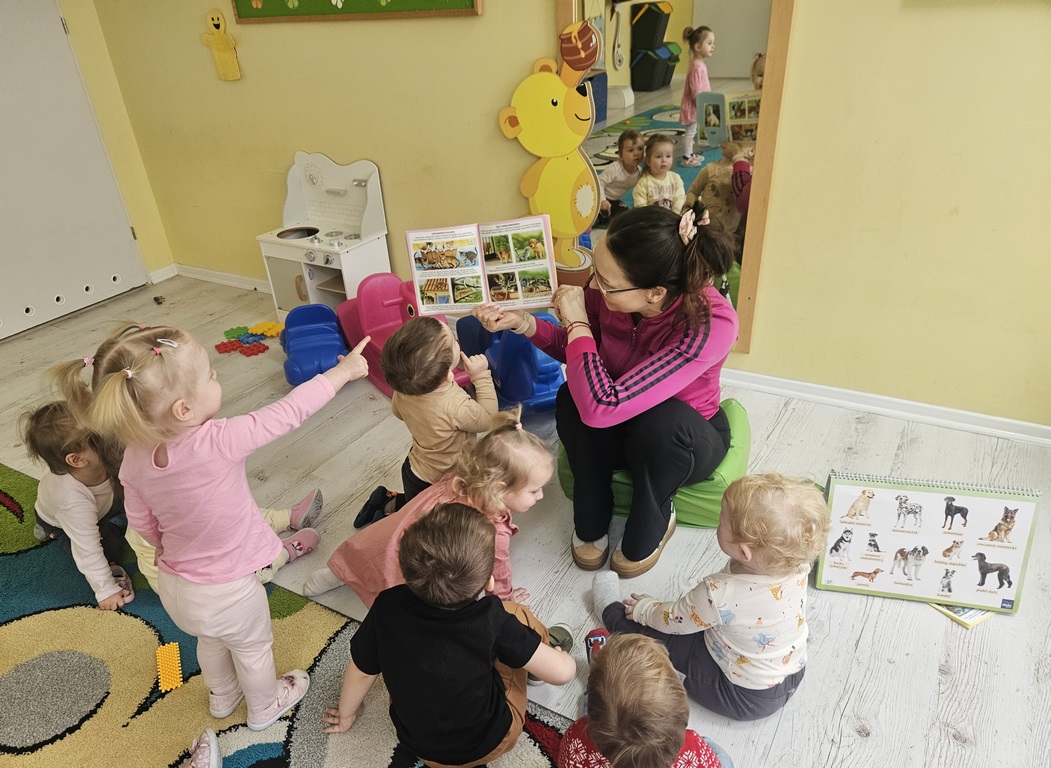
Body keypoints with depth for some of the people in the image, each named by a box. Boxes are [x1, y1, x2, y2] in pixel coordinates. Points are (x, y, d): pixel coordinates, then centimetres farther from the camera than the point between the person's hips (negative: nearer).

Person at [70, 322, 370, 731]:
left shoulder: (135, 458, -16)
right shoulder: (218, 443, -37)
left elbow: (142, 521, -1)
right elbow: (287, 413, -29)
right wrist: (342, 371, -18)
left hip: (175, 587, 6)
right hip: (227, 593, -5)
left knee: (211, 641, 35)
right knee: (253, 647, 26)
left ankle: (222, 696, 62)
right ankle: (265, 705, 53)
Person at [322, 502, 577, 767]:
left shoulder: (388, 607, -25)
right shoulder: (492, 620, -31)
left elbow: (361, 671, -8)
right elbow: (561, 672, -23)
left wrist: (346, 714, 13)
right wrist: (564, 659, 2)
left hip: (417, 743, 3)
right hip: (491, 742, -2)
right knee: (516, 613, 6)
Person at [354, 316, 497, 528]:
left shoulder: (402, 387, -20)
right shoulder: (456, 407, -41)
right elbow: (488, 419, -21)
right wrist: (481, 376, -19)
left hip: (413, 469, 6)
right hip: (439, 483, -6)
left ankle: (387, 503, 26)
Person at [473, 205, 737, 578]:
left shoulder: (710, 323, -37)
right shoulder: (608, 285, -22)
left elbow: (601, 408, -43)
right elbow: (573, 350, 1)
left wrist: (577, 323, -31)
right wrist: (522, 323, -16)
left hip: (684, 439, -3)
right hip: (620, 432, 4)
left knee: (663, 420, -37)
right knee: (573, 397, -28)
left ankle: (652, 523, -5)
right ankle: (591, 521, -3)